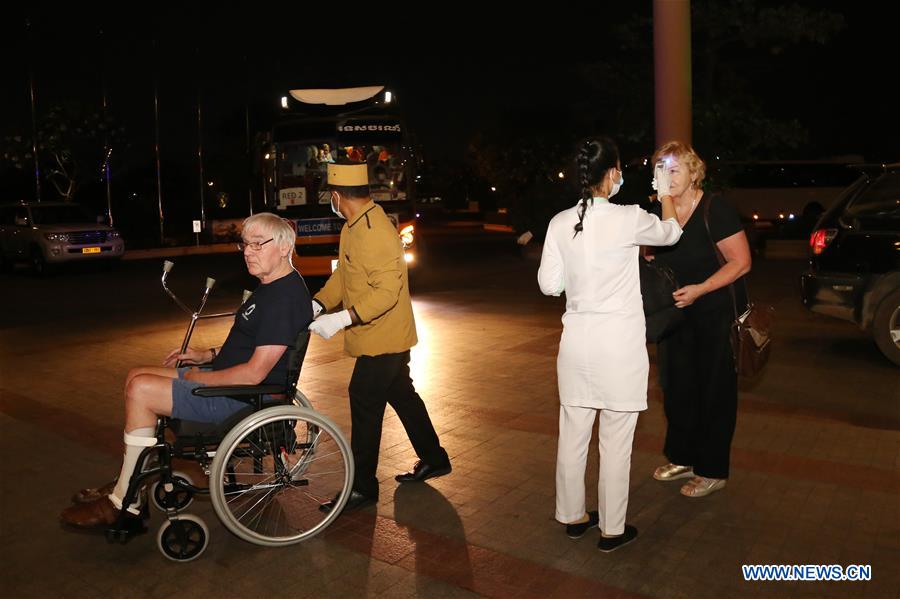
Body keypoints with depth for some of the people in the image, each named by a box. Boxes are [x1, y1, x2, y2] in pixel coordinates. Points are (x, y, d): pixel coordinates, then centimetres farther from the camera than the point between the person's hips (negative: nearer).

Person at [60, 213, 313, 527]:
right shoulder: (271, 286, 11)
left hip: (244, 398, -11)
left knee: (140, 389, -16)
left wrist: (198, 378, -12)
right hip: (232, 382, 11)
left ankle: (124, 502, -2)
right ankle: (128, 483, 16)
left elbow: (255, 373, -25)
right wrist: (208, 355, 11)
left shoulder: (286, 296, -22)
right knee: (136, 377, 11)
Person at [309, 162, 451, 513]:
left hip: (382, 339, -10)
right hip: (387, 338, 10)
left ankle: (363, 488, 11)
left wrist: (342, 319, -33)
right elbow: (343, 274, 13)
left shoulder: (375, 233, -24)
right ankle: (433, 460, 34)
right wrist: (317, 305, -2)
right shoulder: (354, 227, 10)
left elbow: (387, 291, -29)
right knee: (402, 395, 19)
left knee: (365, 405, -3)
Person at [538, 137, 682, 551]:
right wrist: (666, 194, 26)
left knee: (573, 435, 15)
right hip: (619, 342, -4)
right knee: (615, 442, 7)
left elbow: (549, 284, 3)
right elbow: (670, 233, 9)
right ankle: (612, 530, 20)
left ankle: (573, 517, 31)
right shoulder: (628, 219, -13)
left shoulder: (560, 223, -2)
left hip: (577, 340, 5)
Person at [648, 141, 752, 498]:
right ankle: (683, 459, 30)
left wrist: (699, 289, -24)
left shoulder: (715, 210, -15)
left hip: (717, 314, -6)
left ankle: (712, 471, 17)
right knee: (677, 387, 13)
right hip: (678, 315, 7)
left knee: (714, 391, 3)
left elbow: (741, 261, -17)